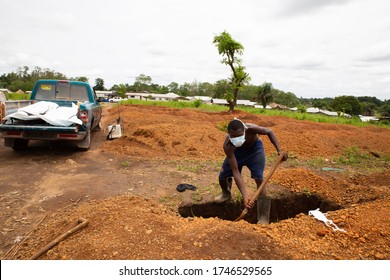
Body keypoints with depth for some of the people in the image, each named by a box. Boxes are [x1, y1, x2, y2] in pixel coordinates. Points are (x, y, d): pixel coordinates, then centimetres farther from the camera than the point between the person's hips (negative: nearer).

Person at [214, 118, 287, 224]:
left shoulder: (251, 129, -40)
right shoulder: (228, 146, -38)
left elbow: (269, 132, -17)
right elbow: (235, 172, -36)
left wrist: (279, 150, -27)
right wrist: (245, 196, -42)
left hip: (254, 148, -1)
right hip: (236, 151, 1)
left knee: (259, 179, -17)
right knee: (222, 177, -2)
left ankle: (263, 217, -8)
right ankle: (226, 194, 37)